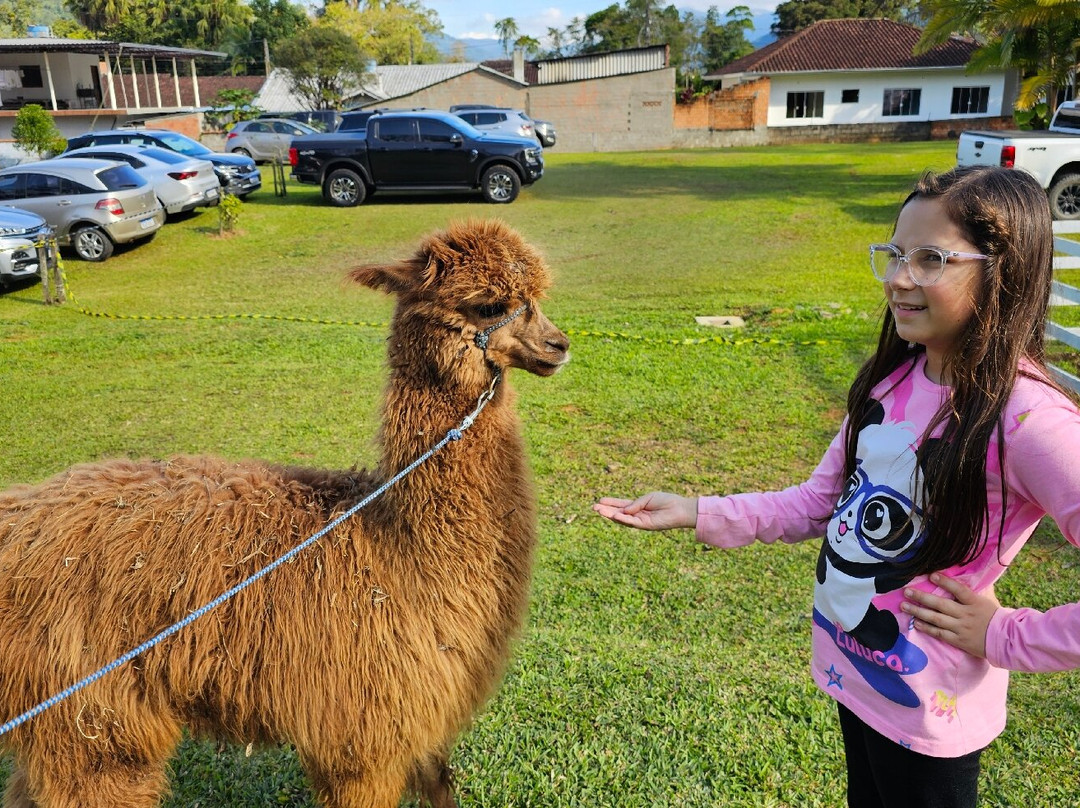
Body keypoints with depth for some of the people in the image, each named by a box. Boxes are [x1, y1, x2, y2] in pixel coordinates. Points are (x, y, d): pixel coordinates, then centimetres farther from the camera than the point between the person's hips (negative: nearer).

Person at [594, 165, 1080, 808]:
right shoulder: (895, 378, -4)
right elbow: (818, 503, 2)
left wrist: (1007, 637, -19)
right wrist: (697, 514, -7)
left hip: (928, 708, -6)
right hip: (852, 668, 7)